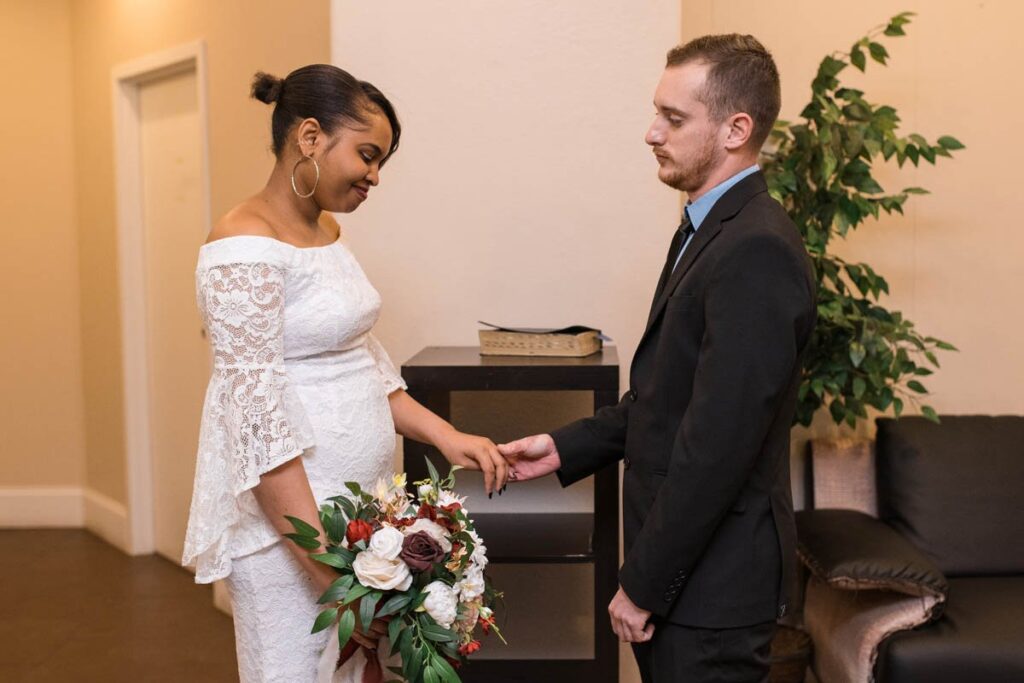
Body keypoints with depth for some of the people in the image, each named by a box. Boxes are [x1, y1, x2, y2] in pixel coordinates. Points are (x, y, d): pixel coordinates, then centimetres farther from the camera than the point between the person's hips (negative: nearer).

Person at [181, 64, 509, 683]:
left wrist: (446, 436, 2)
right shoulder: (246, 247, -16)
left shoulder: (328, 233, 11)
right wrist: (331, 569, -22)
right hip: (287, 516, -8)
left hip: (359, 507, 8)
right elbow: (259, 418, -21)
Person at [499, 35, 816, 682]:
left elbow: (717, 442, -25)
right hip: (684, 563, 9)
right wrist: (565, 447, 6)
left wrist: (643, 586, -18)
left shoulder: (756, 251, -22)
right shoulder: (707, 231, 10)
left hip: (711, 580, -9)